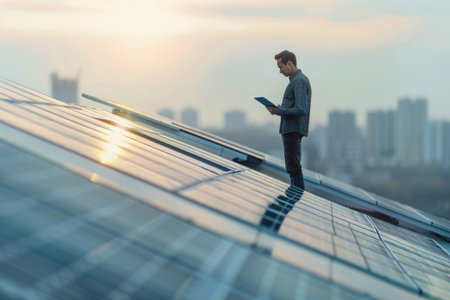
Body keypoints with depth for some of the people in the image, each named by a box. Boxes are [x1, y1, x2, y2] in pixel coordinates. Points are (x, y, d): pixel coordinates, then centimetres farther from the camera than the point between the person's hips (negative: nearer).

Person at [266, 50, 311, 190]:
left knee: (293, 166, -7)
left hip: (293, 130, -11)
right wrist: (278, 108, 9)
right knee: (292, 166, 16)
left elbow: (300, 110, -25)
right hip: (290, 130, 11)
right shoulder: (296, 79, 16)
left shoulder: (299, 81, -17)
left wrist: (280, 111, -16)